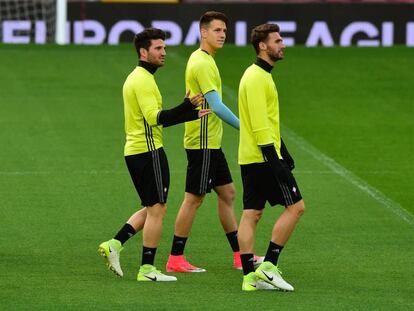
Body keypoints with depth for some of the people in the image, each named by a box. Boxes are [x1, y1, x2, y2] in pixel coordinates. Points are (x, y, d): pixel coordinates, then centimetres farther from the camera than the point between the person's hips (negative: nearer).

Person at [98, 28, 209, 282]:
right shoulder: (143, 80, -15)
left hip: (134, 150, 10)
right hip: (149, 151, -10)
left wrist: (191, 114, 17)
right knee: (157, 209, -3)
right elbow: (154, 117, -25)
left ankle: (115, 244, 8)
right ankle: (147, 270, 0)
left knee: (152, 208, 17)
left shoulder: (136, 78, 18)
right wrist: (186, 108, -35)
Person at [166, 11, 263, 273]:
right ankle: (176, 259, 1)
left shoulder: (203, 60, 14)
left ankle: (240, 256, 18)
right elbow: (216, 105, -23)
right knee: (194, 198, -5)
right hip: (202, 143, -10)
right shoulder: (202, 63, -18)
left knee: (227, 193, 13)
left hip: (211, 143, 10)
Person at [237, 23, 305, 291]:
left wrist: (284, 153, 26)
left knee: (251, 214, 6)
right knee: (295, 207, -6)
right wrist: (274, 158, -23)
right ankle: (269, 265, -6)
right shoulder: (257, 77, -15)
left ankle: (249, 275, 5)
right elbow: (260, 124, -21)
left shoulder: (261, 75, 18)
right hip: (263, 158, -10)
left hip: (250, 159, 10)